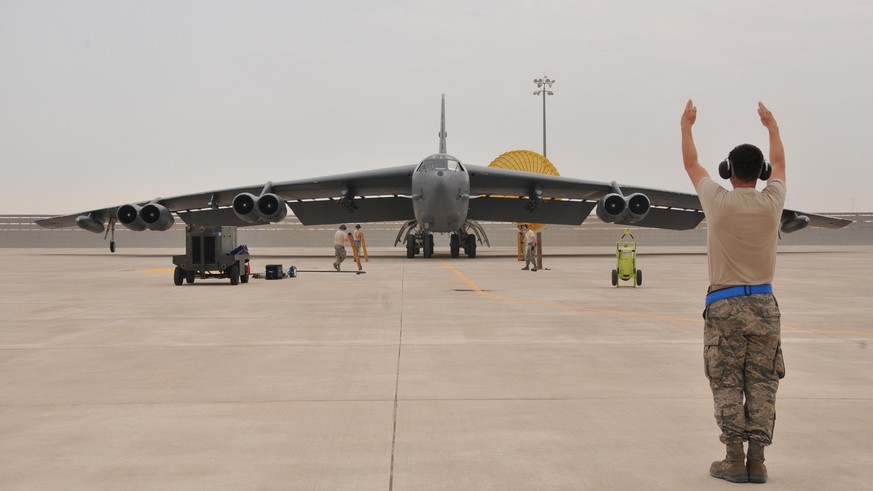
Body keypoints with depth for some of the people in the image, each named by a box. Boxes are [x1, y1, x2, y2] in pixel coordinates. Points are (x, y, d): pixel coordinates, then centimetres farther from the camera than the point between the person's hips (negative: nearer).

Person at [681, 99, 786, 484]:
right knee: (762, 384, 5)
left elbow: (691, 164, 11)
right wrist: (772, 127, 37)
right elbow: (779, 164, 20)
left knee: (726, 384, 2)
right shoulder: (771, 202, -1)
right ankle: (757, 460, 4)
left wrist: (686, 126, 27)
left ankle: (735, 460, 0)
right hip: (763, 304, 2)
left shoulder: (718, 201, -6)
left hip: (724, 304, -2)